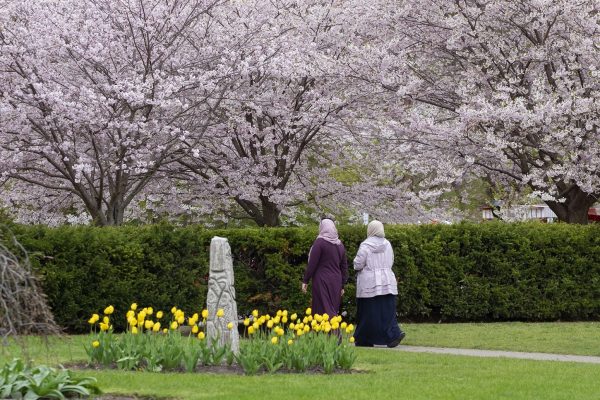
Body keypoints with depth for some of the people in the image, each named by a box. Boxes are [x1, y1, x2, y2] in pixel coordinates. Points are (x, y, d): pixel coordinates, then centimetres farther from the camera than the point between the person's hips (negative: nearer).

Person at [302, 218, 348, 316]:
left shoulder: (320, 242, -8)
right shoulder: (340, 245, 11)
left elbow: (312, 264, -11)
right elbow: (344, 267, 15)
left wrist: (305, 281, -4)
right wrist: (342, 285, 21)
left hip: (322, 282, -6)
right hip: (336, 282, 6)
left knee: (324, 310, -8)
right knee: (333, 310, 10)